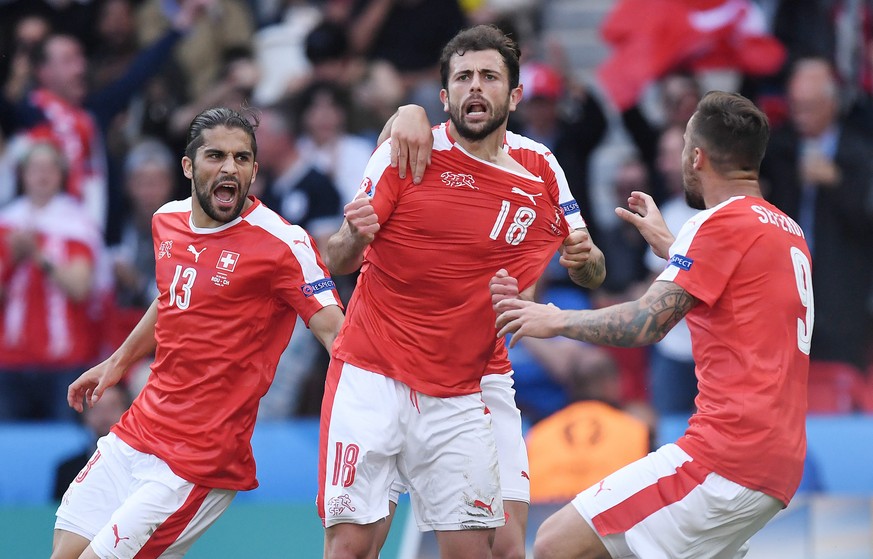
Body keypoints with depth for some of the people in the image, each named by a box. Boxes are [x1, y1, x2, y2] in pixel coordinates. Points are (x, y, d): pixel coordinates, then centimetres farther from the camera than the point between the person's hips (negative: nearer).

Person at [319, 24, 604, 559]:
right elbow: (339, 262, -4)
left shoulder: (538, 167, 3)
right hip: (371, 375, -3)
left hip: (459, 394, 3)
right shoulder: (407, 154, -6)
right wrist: (354, 237, -28)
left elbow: (592, 272, 13)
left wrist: (586, 256, -11)